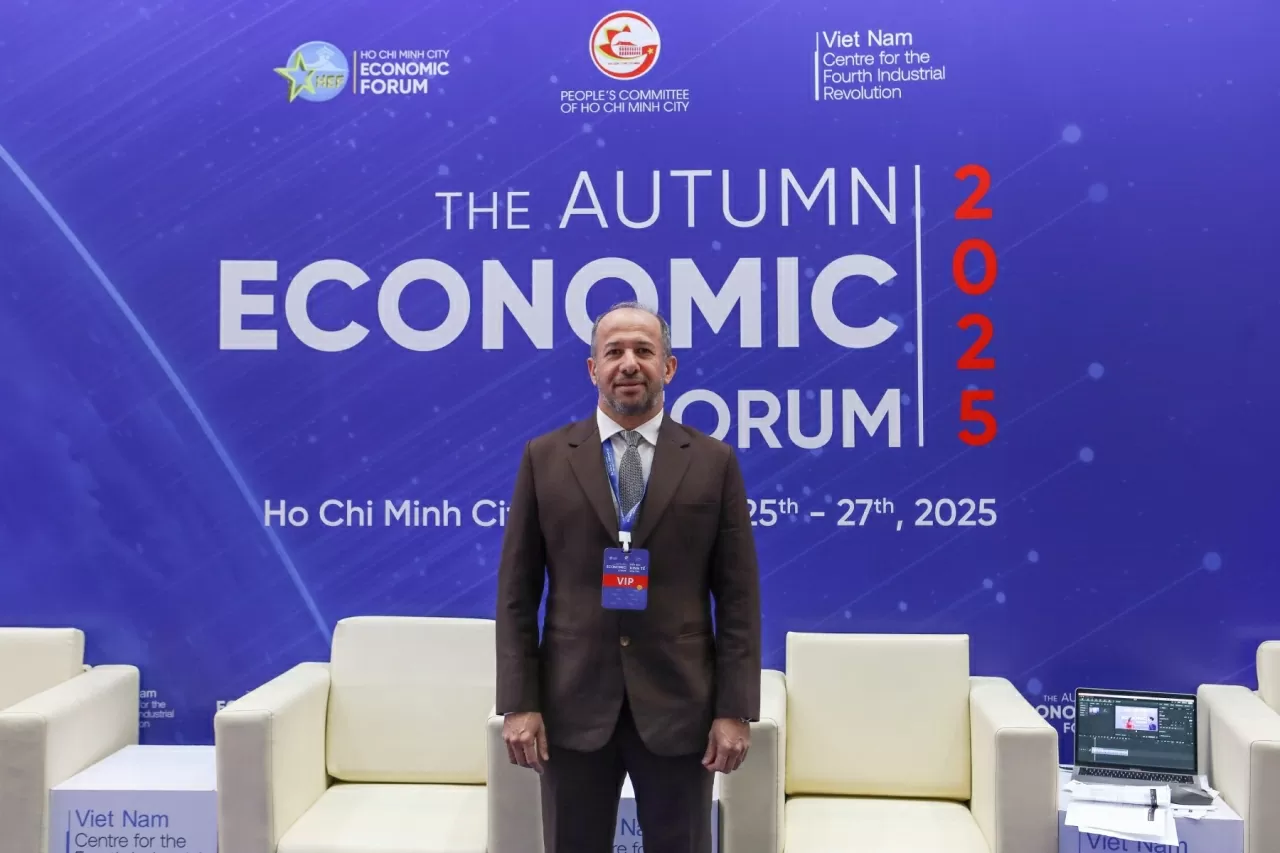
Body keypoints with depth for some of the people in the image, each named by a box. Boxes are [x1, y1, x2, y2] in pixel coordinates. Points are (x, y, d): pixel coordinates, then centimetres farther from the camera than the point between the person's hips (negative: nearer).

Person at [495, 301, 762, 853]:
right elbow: (517, 592, 2)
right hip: (572, 705, 1)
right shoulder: (544, 458, 3)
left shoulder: (714, 462, 1)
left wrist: (735, 709, -5)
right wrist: (519, 703, -4)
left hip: (679, 705, 0)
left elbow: (738, 597, 0)